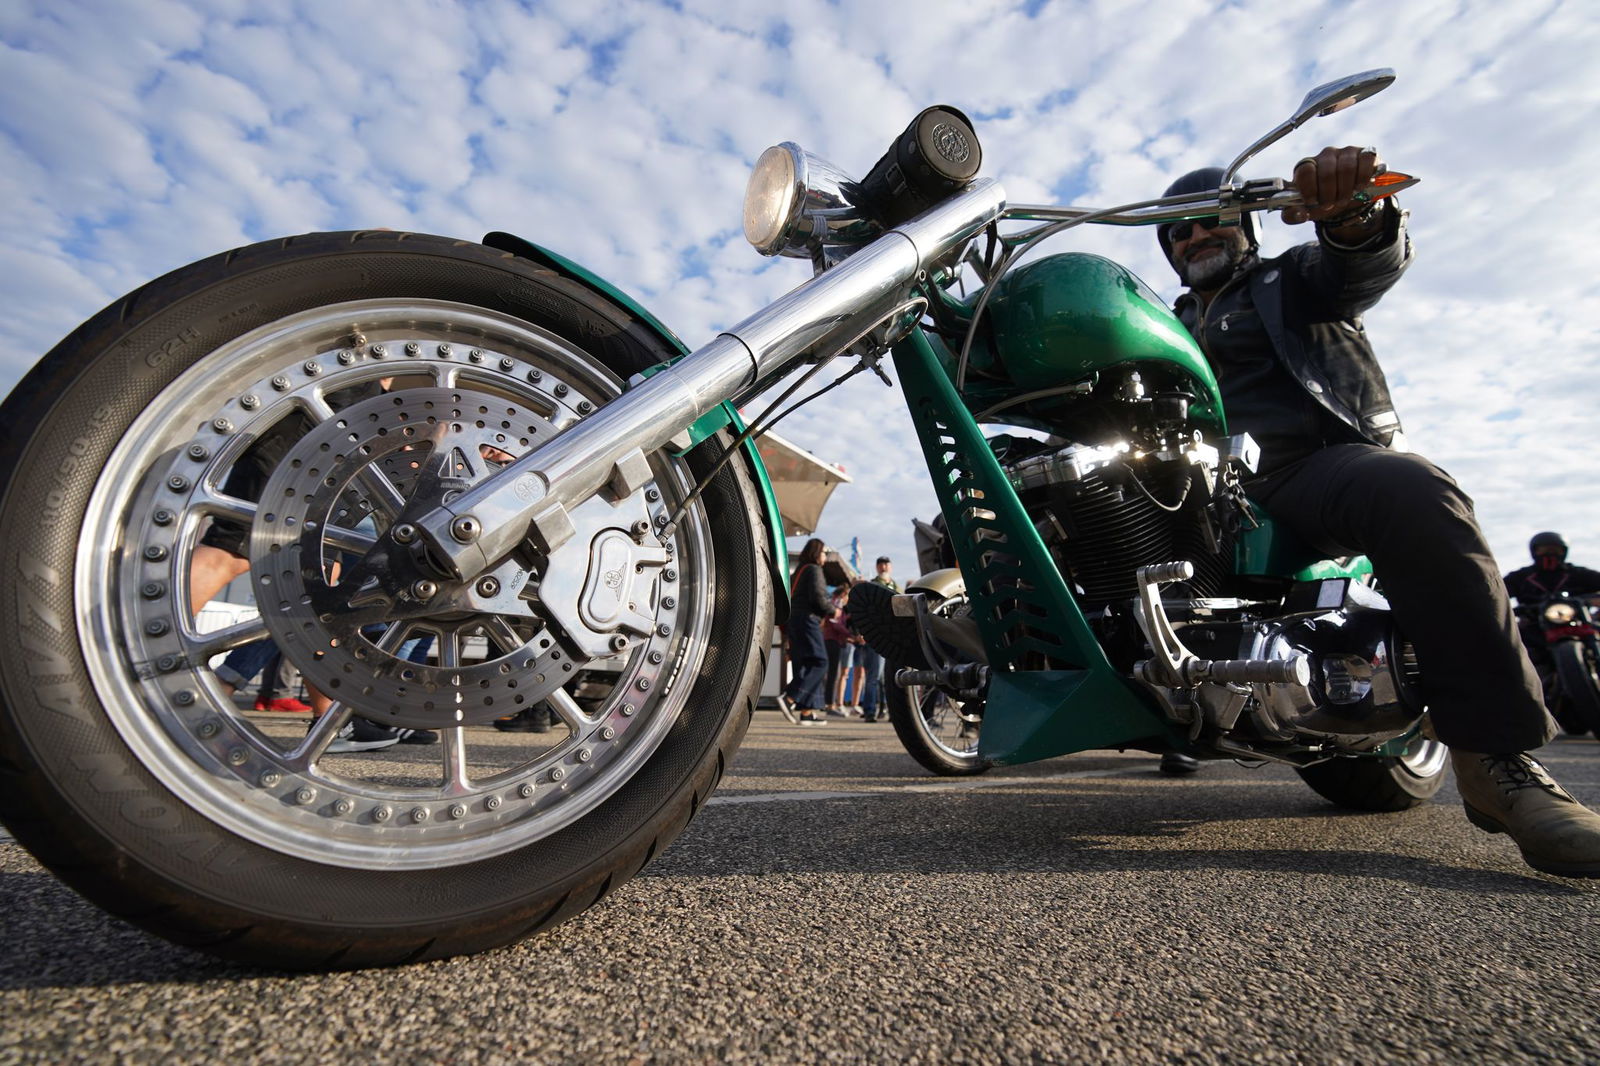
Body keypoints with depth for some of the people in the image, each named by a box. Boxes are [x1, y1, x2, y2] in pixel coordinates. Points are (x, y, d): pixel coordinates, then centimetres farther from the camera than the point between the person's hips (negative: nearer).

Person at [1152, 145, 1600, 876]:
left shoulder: (1286, 279, 19)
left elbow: (1369, 266, -4)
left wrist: (1353, 213, -28)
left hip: (1316, 463, -4)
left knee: (1414, 494, -36)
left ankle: (1495, 752, -35)